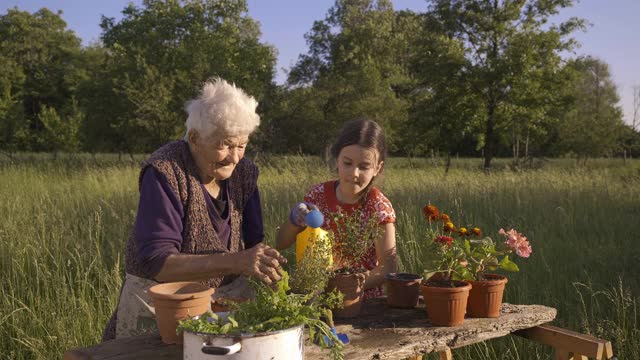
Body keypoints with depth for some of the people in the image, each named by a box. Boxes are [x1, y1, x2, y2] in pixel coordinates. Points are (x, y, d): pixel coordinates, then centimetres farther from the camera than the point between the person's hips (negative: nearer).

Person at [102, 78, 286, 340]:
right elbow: (154, 262, -27)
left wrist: (263, 263, -20)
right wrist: (235, 262, -36)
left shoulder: (243, 172, -2)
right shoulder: (164, 173, -19)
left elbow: (252, 241, 3)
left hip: (225, 298, 4)